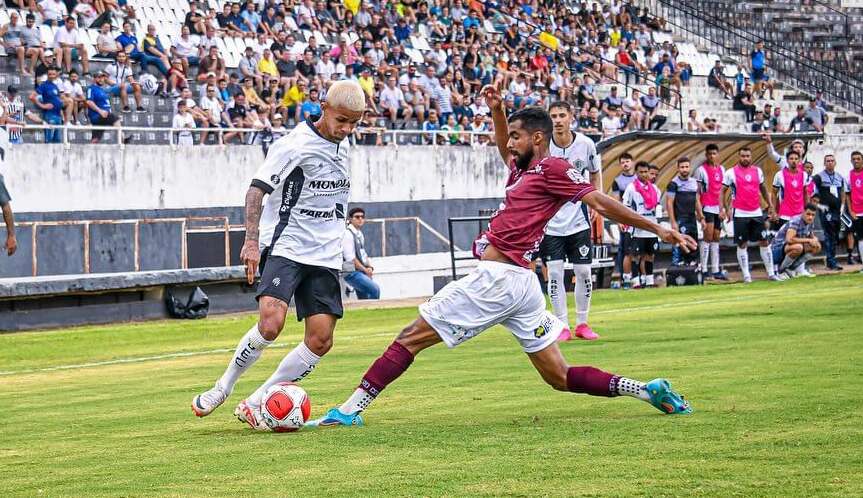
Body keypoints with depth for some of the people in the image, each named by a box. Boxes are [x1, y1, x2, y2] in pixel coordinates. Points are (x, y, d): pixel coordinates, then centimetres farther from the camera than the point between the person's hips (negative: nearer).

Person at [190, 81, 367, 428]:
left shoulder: (341, 144, 12)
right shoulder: (295, 144, -11)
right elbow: (257, 189, -16)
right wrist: (252, 241, -26)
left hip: (325, 256, 7)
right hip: (285, 248, -7)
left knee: (320, 340, -6)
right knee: (270, 323, -25)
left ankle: (254, 404, 4)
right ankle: (223, 387, -2)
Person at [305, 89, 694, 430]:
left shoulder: (551, 168, -5)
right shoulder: (526, 169, 21)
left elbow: (601, 202, -6)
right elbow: (503, 146, 41)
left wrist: (656, 229, -7)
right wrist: (498, 111, 26)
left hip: (497, 277, -10)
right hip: (522, 284, 10)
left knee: (411, 337, -4)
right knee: (560, 377, 9)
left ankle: (349, 410, -5)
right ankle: (648, 391, 2)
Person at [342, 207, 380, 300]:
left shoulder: (360, 234, 15)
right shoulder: (347, 234, -12)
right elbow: (350, 258, -18)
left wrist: (369, 267, 2)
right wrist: (365, 269, -12)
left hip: (362, 271, 9)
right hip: (352, 273, -9)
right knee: (375, 288, -23)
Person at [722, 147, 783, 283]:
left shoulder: (757, 171, 8)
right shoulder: (731, 172, -3)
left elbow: (763, 189, 19)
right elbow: (723, 191, 1)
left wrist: (770, 206, 13)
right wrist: (727, 209, -8)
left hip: (756, 213, 3)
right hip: (740, 214, -3)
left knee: (764, 242, 2)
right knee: (742, 245, 0)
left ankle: (771, 273, 7)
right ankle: (746, 275, 6)